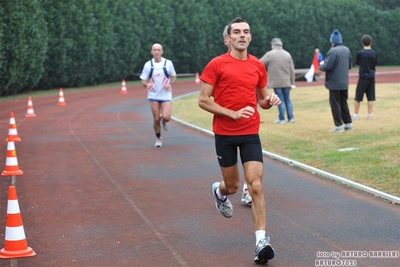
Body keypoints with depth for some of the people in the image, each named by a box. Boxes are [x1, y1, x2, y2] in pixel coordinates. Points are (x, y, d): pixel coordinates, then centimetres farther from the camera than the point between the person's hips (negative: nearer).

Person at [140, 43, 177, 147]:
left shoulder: (168, 63, -3)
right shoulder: (148, 65, -2)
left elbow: (173, 76, 10)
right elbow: (143, 80, 3)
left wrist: (171, 84, -10)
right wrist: (147, 84, -21)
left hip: (166, 95, -1)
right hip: (153, 95, 1)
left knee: (166, 117, -16)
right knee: (156, 119, 1)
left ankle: (164, 121, 22)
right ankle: (158, 139, 22)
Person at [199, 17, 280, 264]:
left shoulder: (258, 66, 6)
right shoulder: (216, 65, -6)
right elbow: (203, 100, -8)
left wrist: (270, 101, -6)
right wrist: (233, 113, -18)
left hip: (250, 134, 2)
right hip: (224, 134, -2)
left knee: (256, 186, -11)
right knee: (232, 186, 11)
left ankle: (262, 241, -12)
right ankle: (219, 191, 50)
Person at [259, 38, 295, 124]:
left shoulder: (270, 54, -7)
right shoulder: (287, 54, 7)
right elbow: (292, 70, 7)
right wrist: (292, 82, 12)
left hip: (276, 82, -4)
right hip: (286, 82, 4)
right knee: (287, 99, 11)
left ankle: (282, 119, 1)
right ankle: (291, 118, 9)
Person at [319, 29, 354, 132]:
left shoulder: (333, 51, -19)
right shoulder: (347, 50, 6)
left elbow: (327, 66, -21)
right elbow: (349, 65, 15)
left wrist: (321, 65, -1)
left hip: (334, 83, -7)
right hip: (344, 82, 7)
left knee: (335, 104, 1)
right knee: (343, 103, 17)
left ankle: (339, 126, 1)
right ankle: (348, 124, 18)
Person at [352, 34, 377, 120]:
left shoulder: (360, 53, -10)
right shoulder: (374, 53, -1)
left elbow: (357, 63, 4)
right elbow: (375, 64, 11)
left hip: (363, 77, -3)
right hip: (371, 77, 3)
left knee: (358, 97, 5)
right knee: (370, 97, 9)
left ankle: (355, 115, 7)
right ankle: (370, 115, 9)